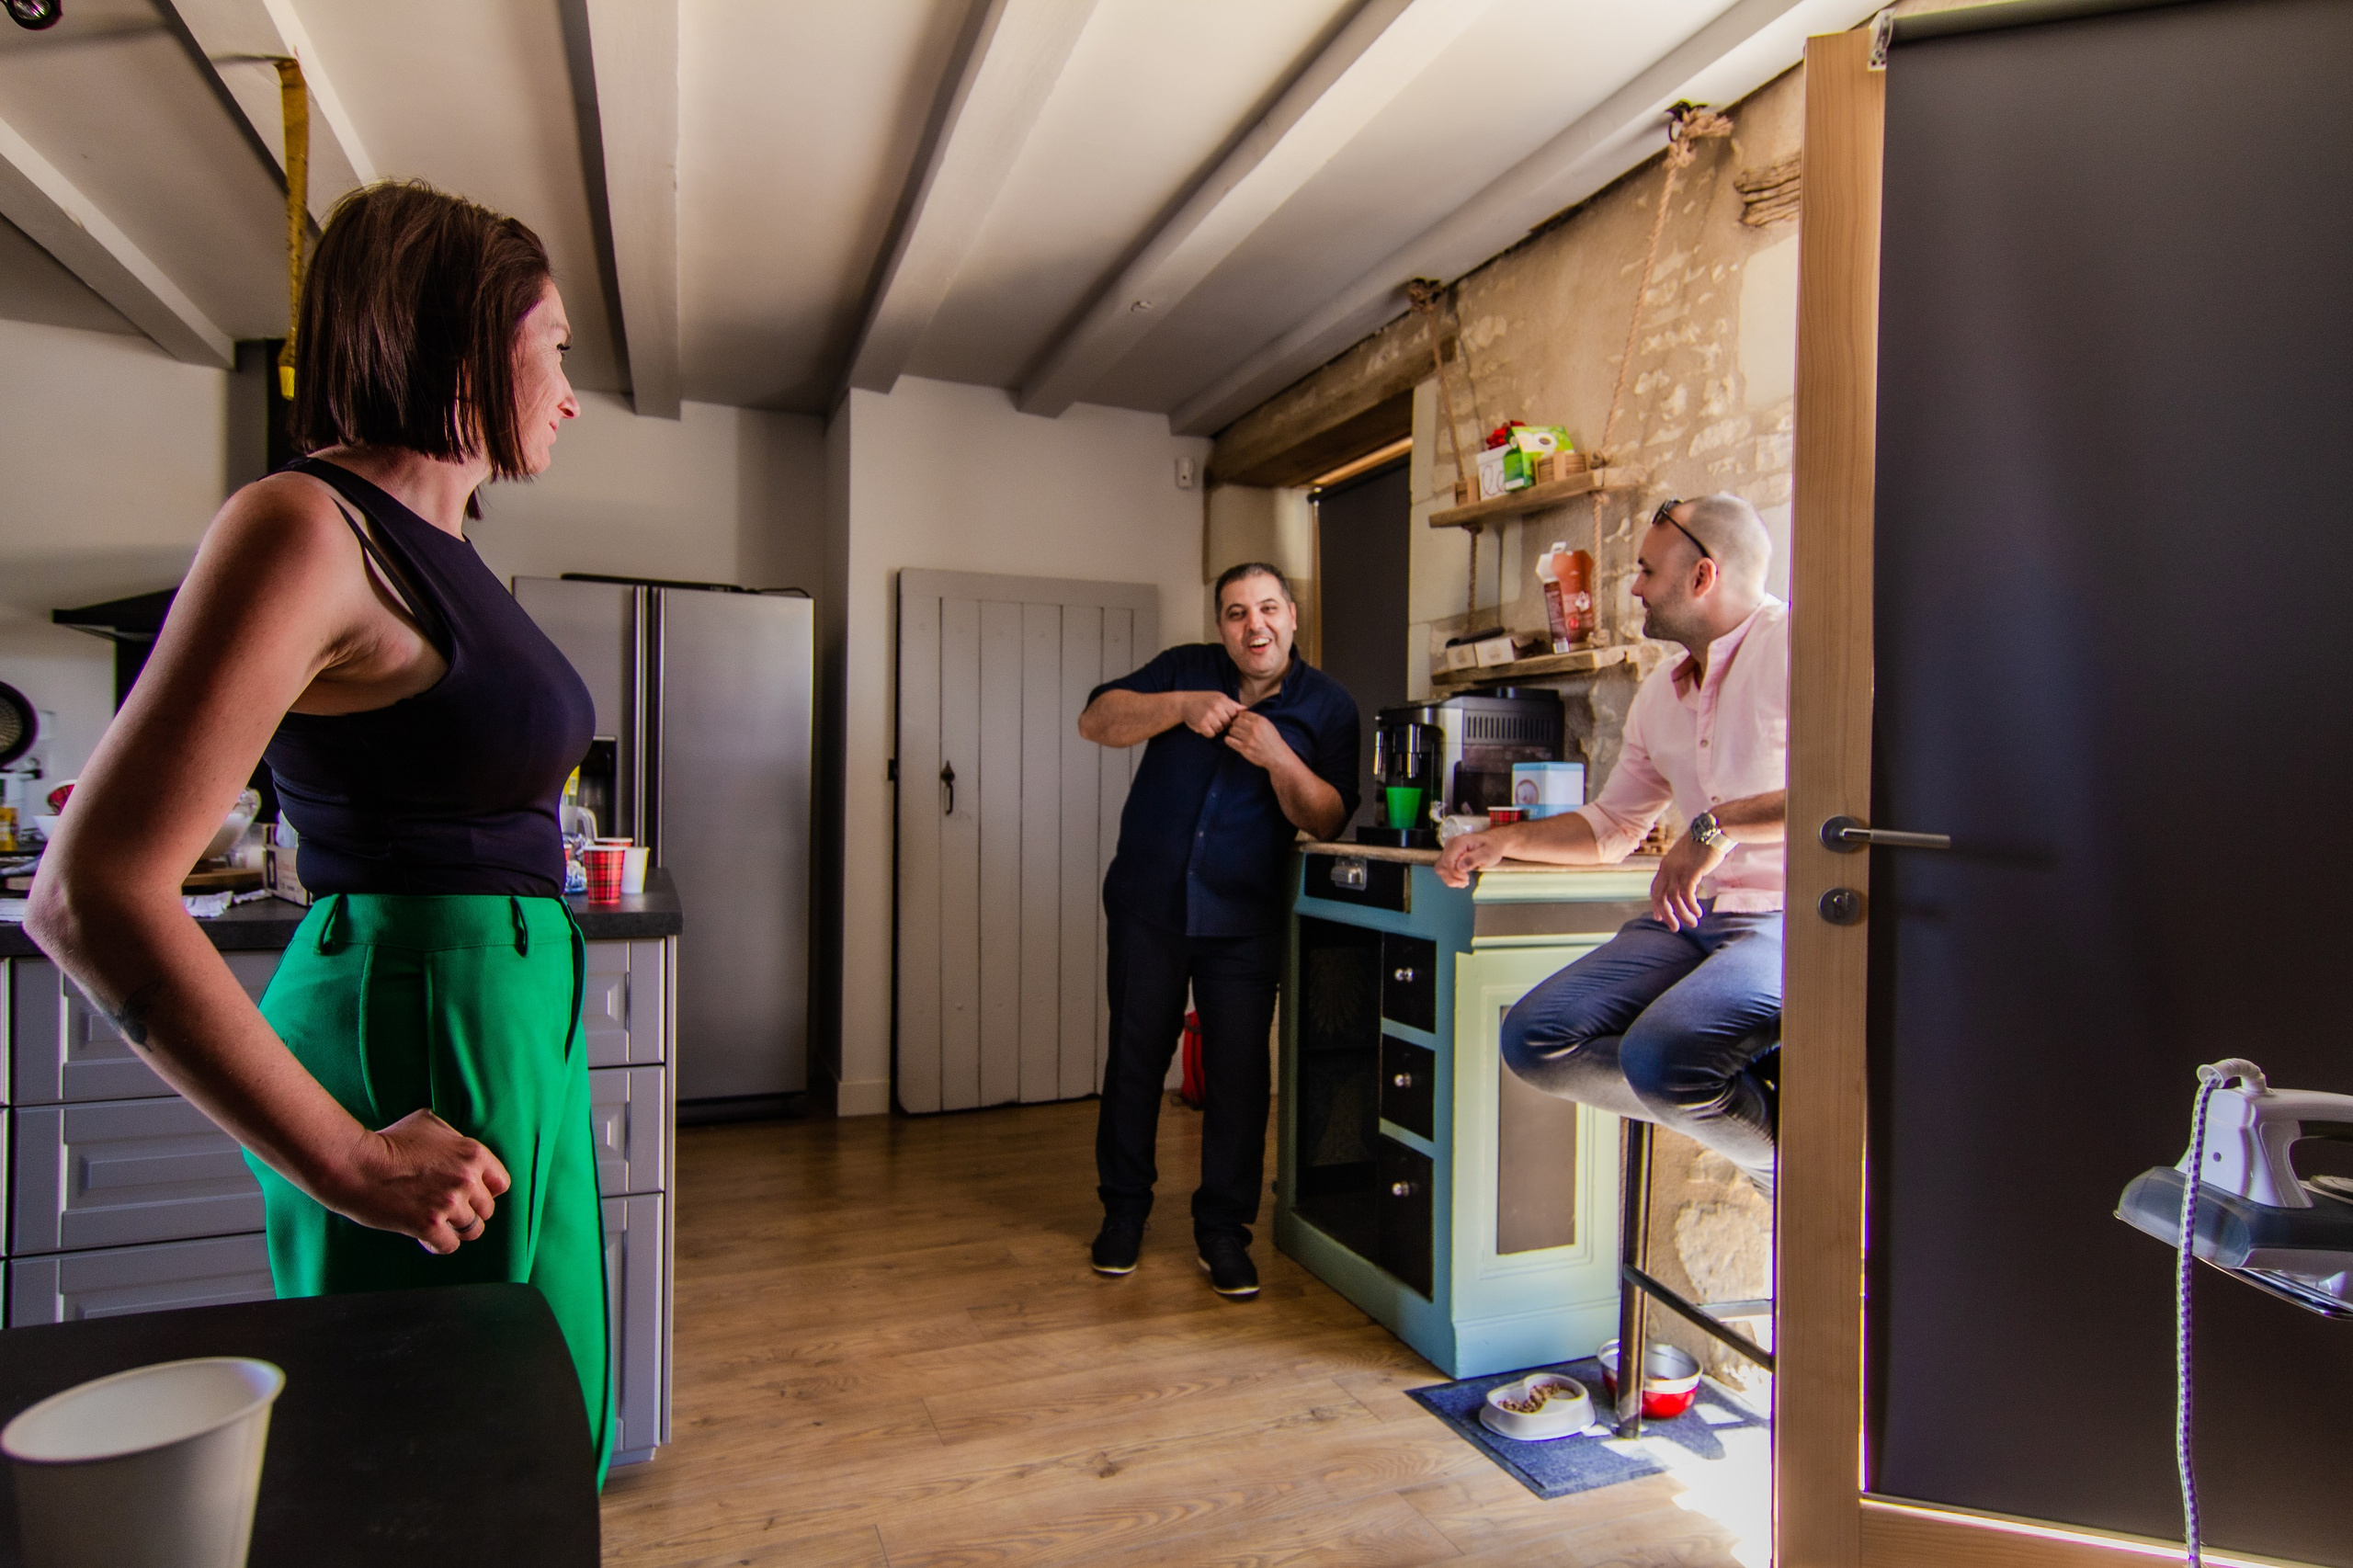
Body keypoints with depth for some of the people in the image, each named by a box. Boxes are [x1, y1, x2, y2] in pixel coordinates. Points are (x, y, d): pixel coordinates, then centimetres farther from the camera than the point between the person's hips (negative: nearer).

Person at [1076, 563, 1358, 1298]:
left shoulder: (1328, 707, 0)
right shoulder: (1186, 669, 4)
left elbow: (1327, 820, -7)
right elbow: (1095, 720, -5)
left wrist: (1277, 757, -23)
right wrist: (1180, 706, -19)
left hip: (1243, 920, -1)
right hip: (1149, 905, 1)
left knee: (1239, 1071, 1)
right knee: (1135, 1056, 9)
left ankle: (1223, 1228, 19)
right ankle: (1124, 1210, 27)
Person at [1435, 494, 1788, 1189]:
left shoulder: (1791, 643, -8)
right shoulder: (1660, 694, 18)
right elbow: (1611, 825, 27)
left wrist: (1719, 825, -28)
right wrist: (1503, 840, 18)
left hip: (1788, 920, -8)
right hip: (1692, 920, 8)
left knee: (1657, 1054, -32)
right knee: (1533, 1037, -9)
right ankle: (1737, 1108, 4)